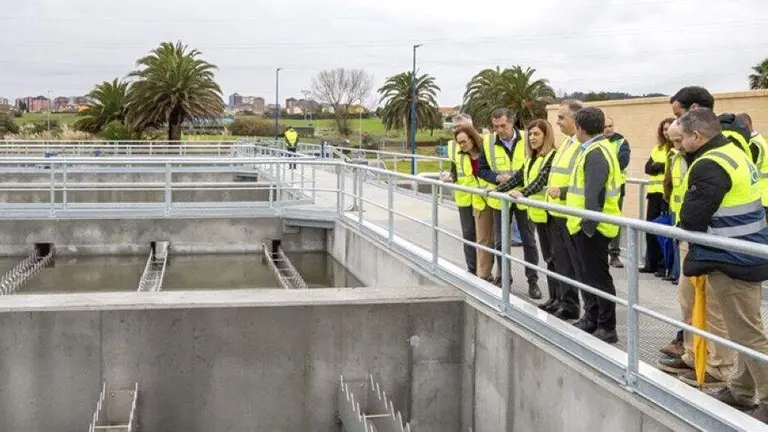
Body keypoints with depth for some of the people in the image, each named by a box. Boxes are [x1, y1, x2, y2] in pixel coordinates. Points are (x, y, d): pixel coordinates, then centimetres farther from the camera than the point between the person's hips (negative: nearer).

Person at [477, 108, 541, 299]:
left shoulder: (527, 140, -8)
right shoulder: (488, 143, -4)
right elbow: (481, 170, 2)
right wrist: (497, 178, -17)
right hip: (500, 199, 1)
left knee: (529, 240, 6)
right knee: (500, 241, 9)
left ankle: (533, 281, 17)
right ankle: (503, 279, 23)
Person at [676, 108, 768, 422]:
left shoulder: (709, 166, -20)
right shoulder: (733, 152, 12)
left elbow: (691, 219, -21)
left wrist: (697, 245, 2)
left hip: (732, 261, -11)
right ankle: (741, 390, 30)